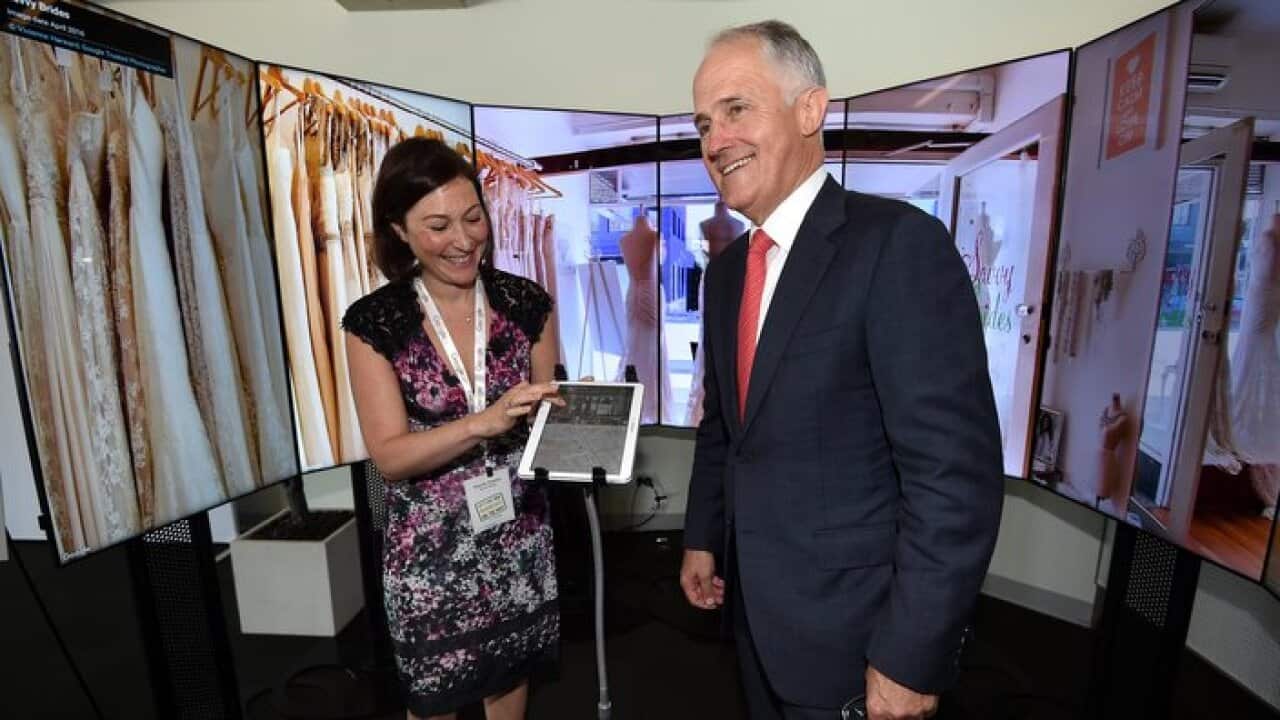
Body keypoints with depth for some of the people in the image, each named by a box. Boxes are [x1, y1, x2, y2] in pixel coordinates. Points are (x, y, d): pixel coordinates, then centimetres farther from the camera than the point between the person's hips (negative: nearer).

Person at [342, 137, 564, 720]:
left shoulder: (527, 304, -7)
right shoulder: (374, 322, -12)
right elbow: (389, 455, -15)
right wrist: (486, 420, -30)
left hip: (517, 535, 2)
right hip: (429, 547, -1)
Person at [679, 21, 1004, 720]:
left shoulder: (899, 243, -19)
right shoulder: (726, 270, 5)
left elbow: (957, 472, -22)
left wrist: (911, 658, -19)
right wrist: (701, 537, 11)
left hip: (851, 624, -7)